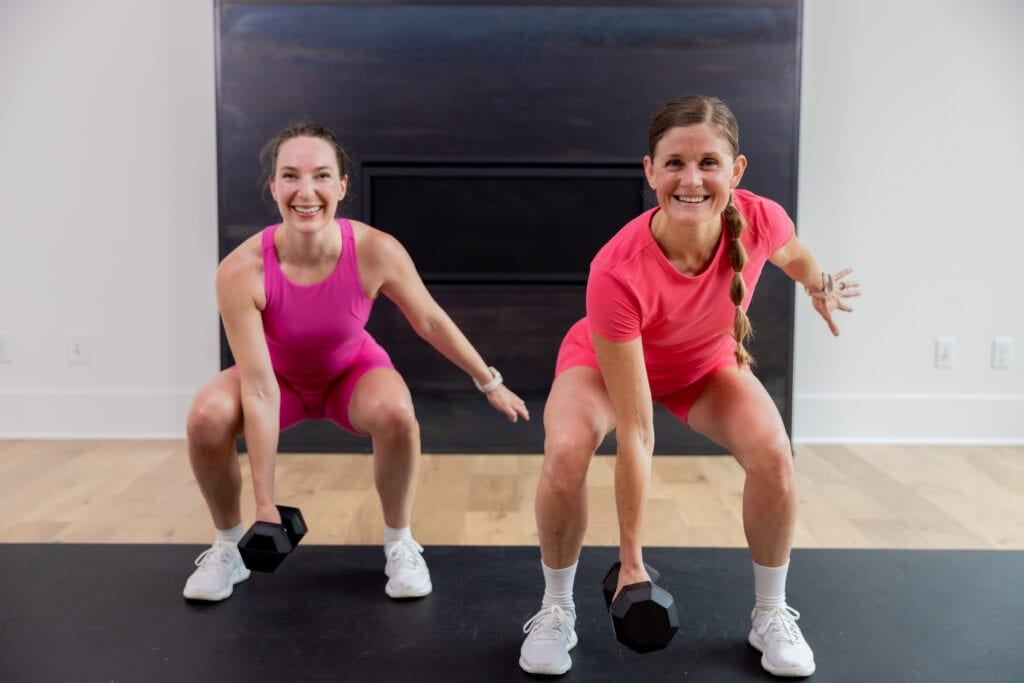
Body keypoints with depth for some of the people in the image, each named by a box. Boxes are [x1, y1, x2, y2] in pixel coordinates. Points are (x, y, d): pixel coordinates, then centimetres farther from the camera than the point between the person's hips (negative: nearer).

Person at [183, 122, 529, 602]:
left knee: (395, 413, -32)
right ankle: (228, 547, 1)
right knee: (207, 418, -27)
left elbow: (431, 323, -12)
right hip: (279, 375, 0)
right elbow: (259, 389, -30)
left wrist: (491, 384, 1)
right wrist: (265, 503, -28)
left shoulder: (375, 251, -30)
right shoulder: (241, 271, -33)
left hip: (354, 371, 0)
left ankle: (399, 543, -5)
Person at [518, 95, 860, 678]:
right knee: (565, 455, -30)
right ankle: (557, 612, -3)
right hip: (605, 360, -3)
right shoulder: (617, 272, -42)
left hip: (708, 362, 3)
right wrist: (631, 558, -29)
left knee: (773, 455, -21)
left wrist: (820, 289, 20)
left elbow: (794, 255, -2)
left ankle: (772, 613, 6)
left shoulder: (761, 219, -32)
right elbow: (635, 435, -37)